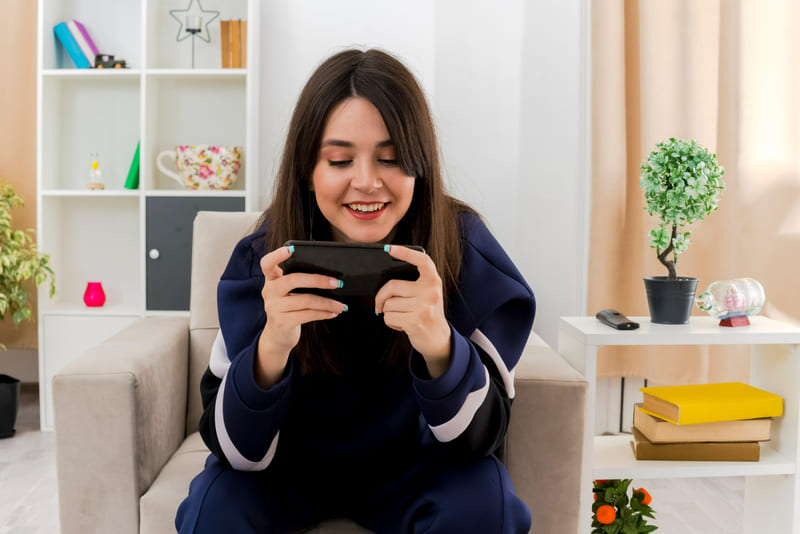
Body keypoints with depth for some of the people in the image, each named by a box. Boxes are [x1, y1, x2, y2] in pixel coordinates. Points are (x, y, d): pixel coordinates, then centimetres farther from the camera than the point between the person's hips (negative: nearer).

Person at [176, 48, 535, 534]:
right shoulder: (264, 257, -18)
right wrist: (271, 348, -40)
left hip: (412, 471, 0)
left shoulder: (463, 247, -19)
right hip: (290, 470, 0)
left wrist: (439, 345, -42)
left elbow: (479, 439, -21)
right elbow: (237, 451, -20)